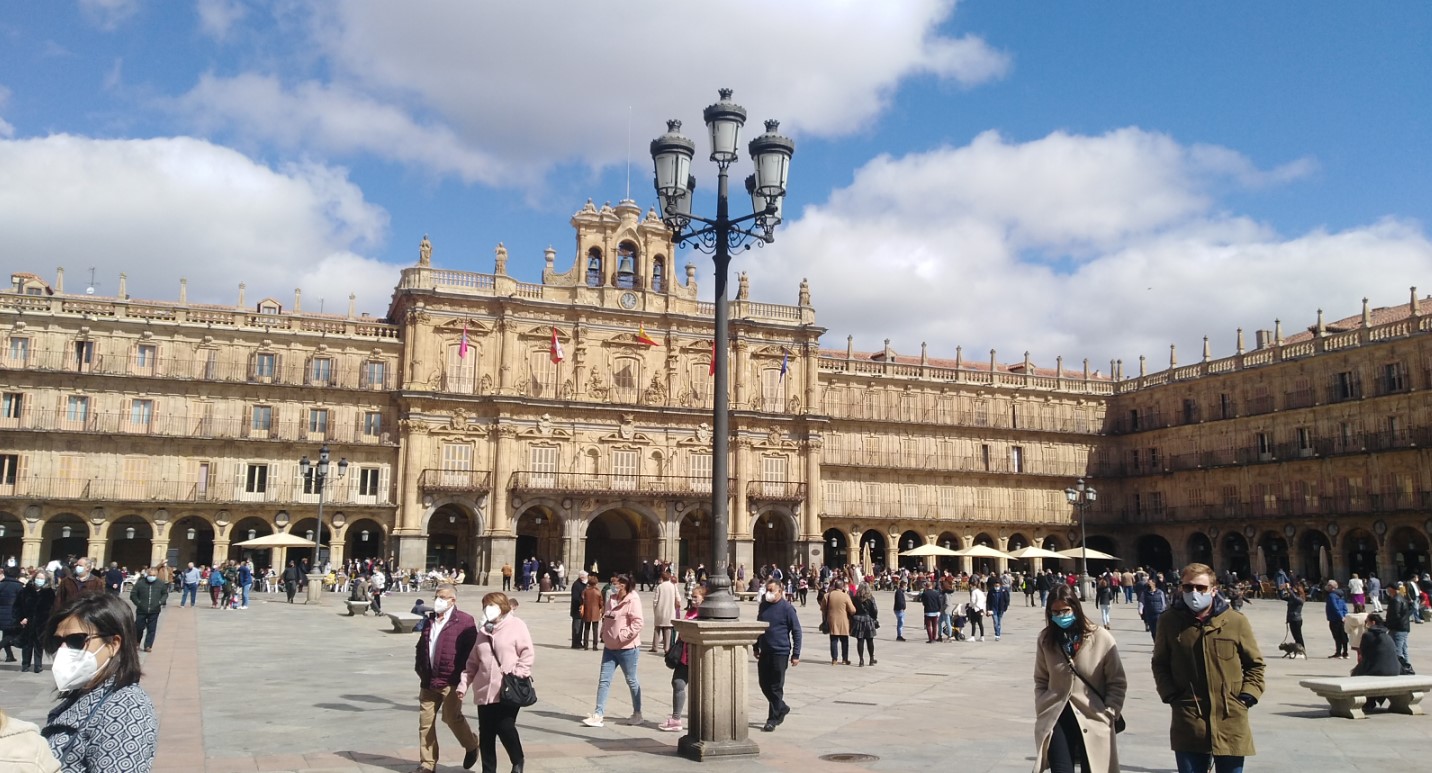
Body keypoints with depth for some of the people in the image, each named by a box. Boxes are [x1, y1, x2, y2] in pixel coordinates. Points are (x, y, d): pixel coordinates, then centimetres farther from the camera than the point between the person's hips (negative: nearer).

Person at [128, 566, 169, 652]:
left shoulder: (161, 584, -1)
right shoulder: (140, 583, -6)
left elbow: (165, 594, 13)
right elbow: (133, 594, 2)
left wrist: (161, 601, -3)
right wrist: (138, 603, -6)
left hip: (154, 611, 1)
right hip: (141, 610, -1)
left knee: (151, 629, 3)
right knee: (139, 627, 10)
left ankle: (148, 646, 10)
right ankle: (136, 642, 35)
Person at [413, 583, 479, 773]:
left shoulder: (465, 621, -8)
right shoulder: (430, 620, 14)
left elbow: (470, 650, -10)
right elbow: (421, 646, 22)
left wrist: (463, 678, -13)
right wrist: (420, 669, 12)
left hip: (451, 681, -6)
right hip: (428, 680, 6)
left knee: (451, 717, -3)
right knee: (425, 720, 6)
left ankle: (471, 746, 25)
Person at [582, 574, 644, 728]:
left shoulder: (632, 601, -15)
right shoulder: (613, 599, 9)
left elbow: (638, 622, -24)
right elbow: (606, 619, 21)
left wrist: (623, 635, -24)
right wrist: (603, 634, 10)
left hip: (627, 648, -7)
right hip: (610, 647, 7)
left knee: (631, 681, 8)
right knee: (604, 680, 4)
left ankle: (637, 713, 23)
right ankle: (598, 715, 7)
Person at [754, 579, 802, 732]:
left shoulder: (786, 608, -10)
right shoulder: (763, 606, 8)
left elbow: (796, 631, -8)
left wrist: (796, 654, -10)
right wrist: (756, 647, 20)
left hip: (780, 652, -6)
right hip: (764, 652, 6)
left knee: (776, 687, 0)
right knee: (764, 684, 10)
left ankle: (773, 719, 9)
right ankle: (782, 708, 30)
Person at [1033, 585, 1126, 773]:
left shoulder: (1101, 638, -8)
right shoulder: (1045, 639, 2)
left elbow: (1118, 683, -2)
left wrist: (1108, 714, -8)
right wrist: (1042, 712, 2)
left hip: (1093, 720, -1)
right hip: (1057, 719, 2)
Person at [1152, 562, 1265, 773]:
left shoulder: (1236, 621, -2)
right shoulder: (1169, 621, -1)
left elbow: (1255, 664, 9)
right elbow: (1159, 663, 10)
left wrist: (1248, 695, -3)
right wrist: (1170, 695, -3)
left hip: (1231, 723, 0)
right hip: (1189, 726, 0)